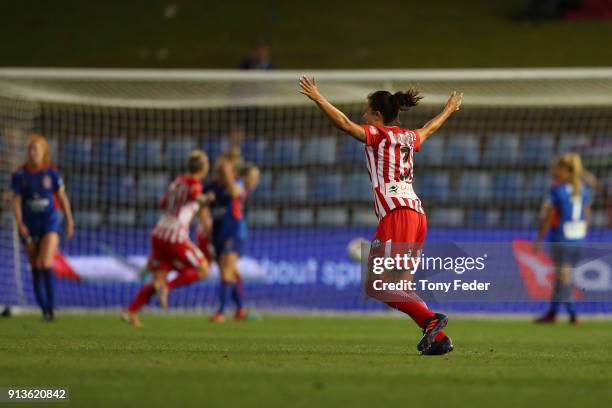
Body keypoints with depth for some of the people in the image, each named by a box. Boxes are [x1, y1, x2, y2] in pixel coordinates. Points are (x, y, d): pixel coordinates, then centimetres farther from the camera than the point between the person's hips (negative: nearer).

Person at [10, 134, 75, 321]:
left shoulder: (52, 173, -3)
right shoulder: (20, 175, -2)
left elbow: (62, 197, 6)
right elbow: (16, 201, -1)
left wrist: (69, 221, 7)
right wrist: (20, 224, -13)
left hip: (49, 221, -2)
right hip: (29, 225, 2)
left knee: (46, 264, -18)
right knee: (35, 269, 7)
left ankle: (51, 305, -11)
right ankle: (44, 309, 19)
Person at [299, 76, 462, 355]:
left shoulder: (377, 134, 1)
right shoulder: (408, 137, 22)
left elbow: (344, 123, -13)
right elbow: (429, 128, 43)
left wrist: (317, 98, -12)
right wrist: (449, 110, 62)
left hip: (396, 214, -8)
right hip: (417, 214, 8)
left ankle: (430, 320, -26)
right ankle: (437, 339, 1)